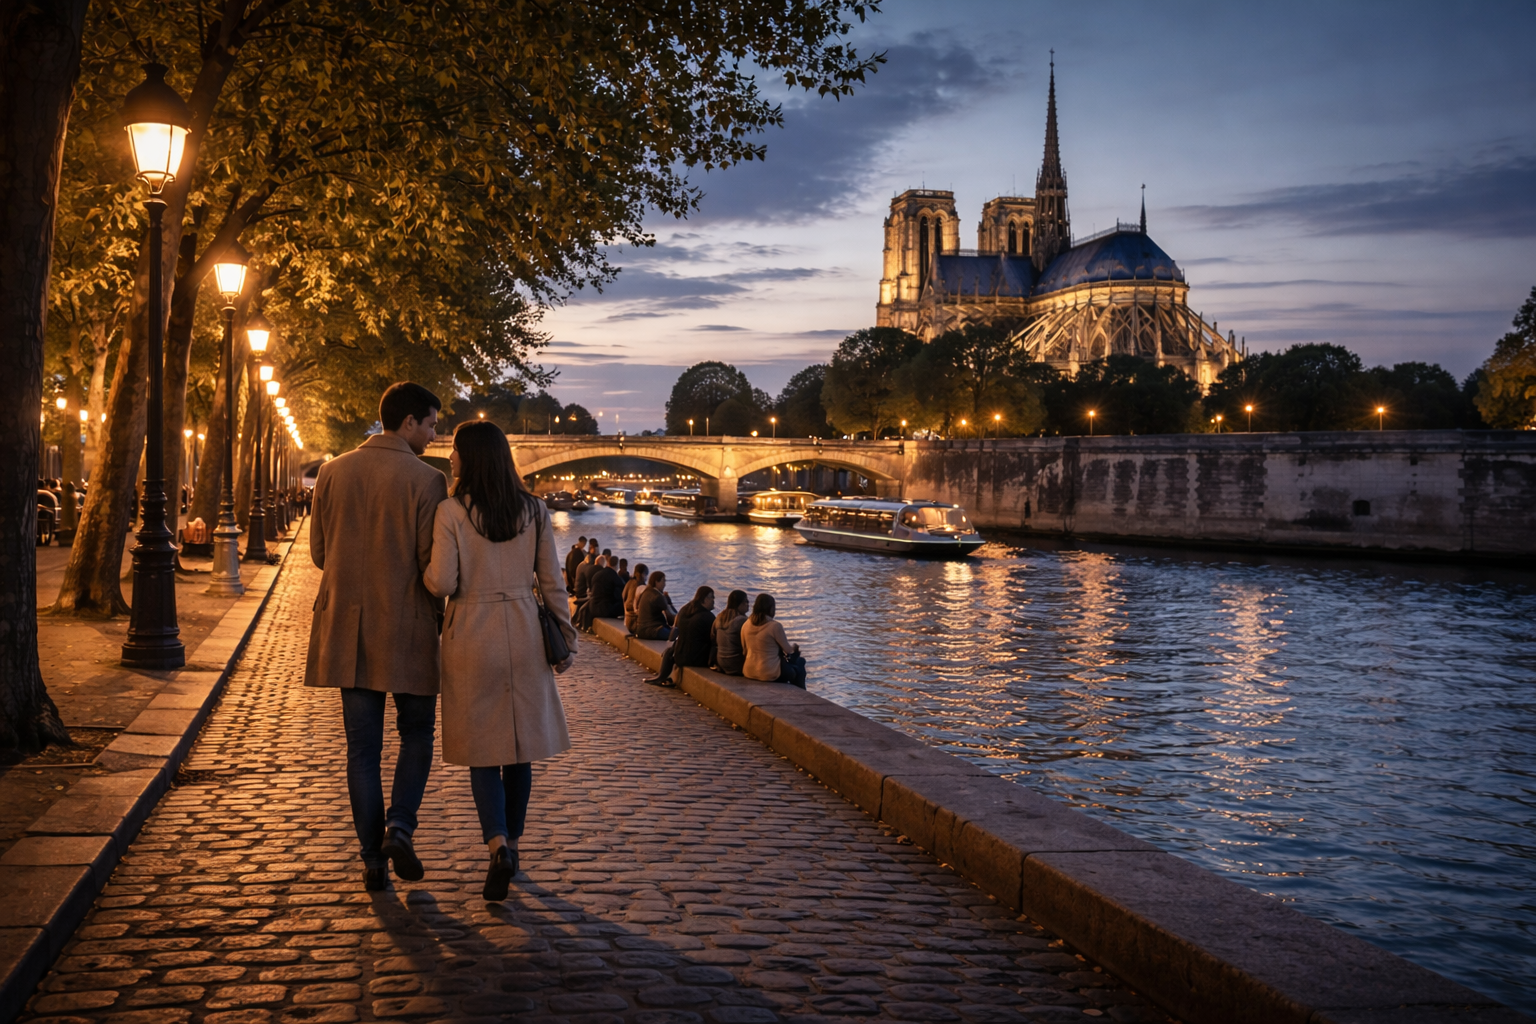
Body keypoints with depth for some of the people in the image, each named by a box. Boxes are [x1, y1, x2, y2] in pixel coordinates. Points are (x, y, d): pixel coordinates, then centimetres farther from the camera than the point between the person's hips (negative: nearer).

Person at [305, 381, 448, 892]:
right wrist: (436, 608, 7)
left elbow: (318, 552, 7)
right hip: (408, 629, -3)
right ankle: (399, 826, -3)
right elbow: (433, 564, -11)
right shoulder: (426, 480, -11)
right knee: (417, 733, 15)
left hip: (349, 629, 4)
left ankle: (373, 859, 11)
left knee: (362, 748, 9)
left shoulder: (333, 473, 2)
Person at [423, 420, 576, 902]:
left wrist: (426, 568, 9)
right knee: (519, 745, 15)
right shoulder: (534, 510, 1)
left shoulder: (451, 511, -10)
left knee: (482, 748, 5)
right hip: (523, 632, 3)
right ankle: (510, 843, 25)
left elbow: (442, 583, -13)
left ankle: (498, 846, -12)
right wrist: (566, 638, 10)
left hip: (472, 635, -3)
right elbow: (551, 582, 3)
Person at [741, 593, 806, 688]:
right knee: (800, 662, 19)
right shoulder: (775, 626, -17)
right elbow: (788, 650, -7)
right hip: (770, 675, -7)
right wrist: (795, 648, 19)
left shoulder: (746, 625, 0)